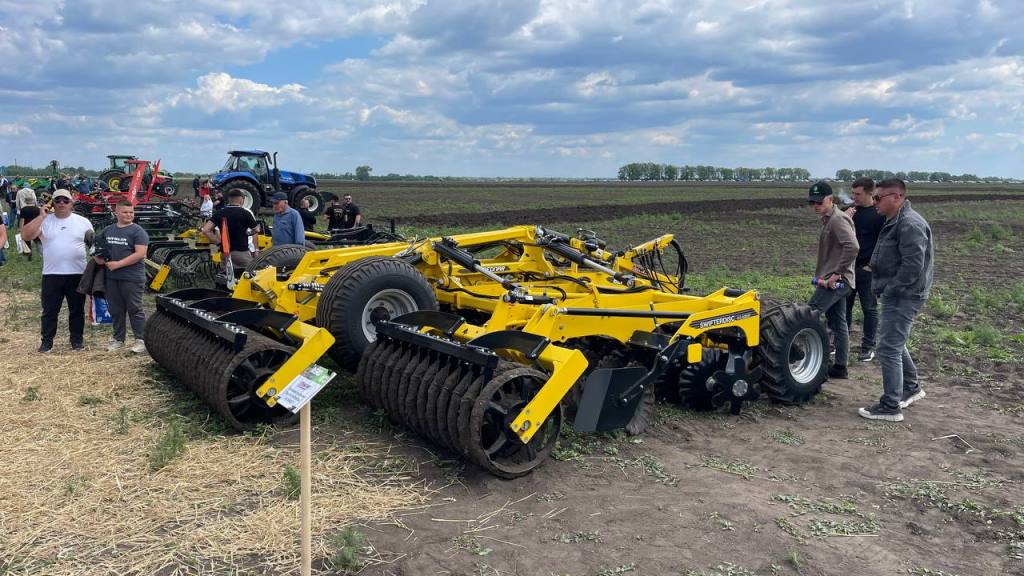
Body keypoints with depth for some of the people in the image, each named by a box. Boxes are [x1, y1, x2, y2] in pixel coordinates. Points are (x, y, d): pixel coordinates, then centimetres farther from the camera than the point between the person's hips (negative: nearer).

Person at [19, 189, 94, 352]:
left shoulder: (82, 222, 4)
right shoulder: (44, 221, 2)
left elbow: (94, 242, 10)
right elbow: (25, 236, -11)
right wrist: (41, 216, -14)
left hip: (77, 274, 0)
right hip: (51, 275, 0)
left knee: (77, 309, 9)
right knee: (49, 310, 7)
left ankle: (77, 339, 19)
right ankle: (47, 340, 16)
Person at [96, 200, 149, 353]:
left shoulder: (137, 231, -6)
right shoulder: (107, 230, 13)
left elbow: (140, 254, -15)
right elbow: (98, 246, 26)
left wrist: (118, 264, -16)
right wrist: (98, 257, 3)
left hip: (132, 278, -6)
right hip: (111, 278, 6)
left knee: (135, 309, -2)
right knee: (115, 310, 13)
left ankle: (140, 340, 5)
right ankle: (118, 339, 24)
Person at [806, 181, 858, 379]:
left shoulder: (838, 219, -16)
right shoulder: (828, 219, 15)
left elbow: (852, 247, -29)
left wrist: (836, 274, -24)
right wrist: (823, 274, 16)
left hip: (836, 281, -10)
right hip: (834, 281, 10)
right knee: (838, 324, 12)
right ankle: (840, 366, 19)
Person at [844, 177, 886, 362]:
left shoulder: (880, 214, -10)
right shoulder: (851, 209, 5)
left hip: (867, 269, -5)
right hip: (848, 266, 5)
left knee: (869, 308, 4)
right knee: (844, 305, 11)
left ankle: (868, 347, 12)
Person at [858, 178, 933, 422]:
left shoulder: (910, 224, -20)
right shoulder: (895, 222, 14)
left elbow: (913, 265, -26)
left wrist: (890, 290, -20)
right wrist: (884, 288, 14)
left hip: (904, 297, -11)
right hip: (896, 295, 11)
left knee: (888, 349, -8)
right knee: (894, 343, 23)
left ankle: (891, 407, 0)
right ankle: (911, 388, 39)